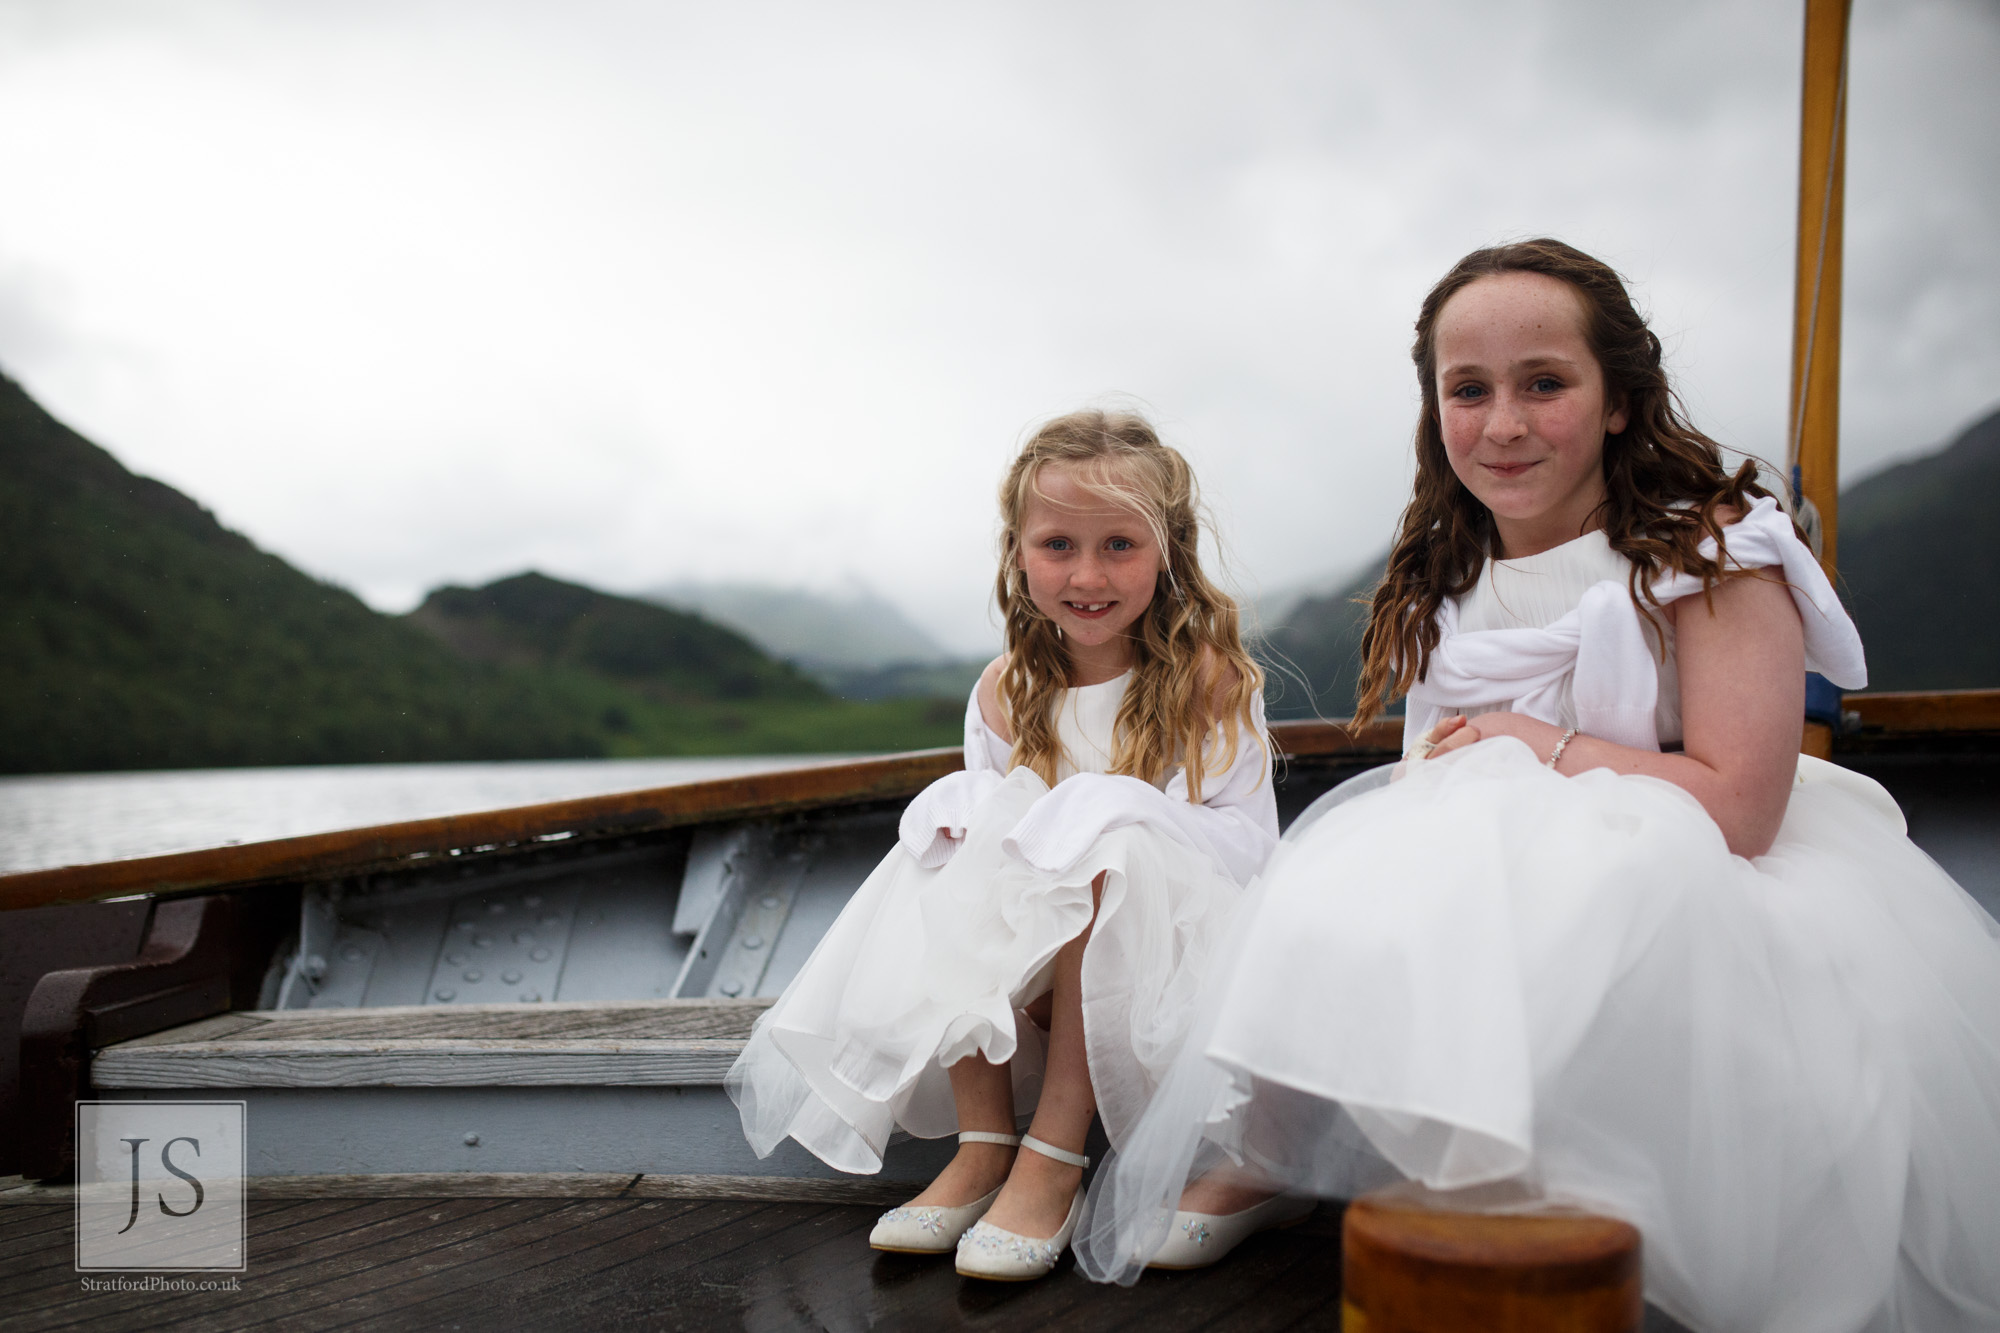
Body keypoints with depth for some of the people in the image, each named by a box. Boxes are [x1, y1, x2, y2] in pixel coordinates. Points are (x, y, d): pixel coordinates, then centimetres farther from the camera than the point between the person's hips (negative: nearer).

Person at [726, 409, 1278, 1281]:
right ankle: (983, 1148, -20)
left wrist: (1134, 817, -23)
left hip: (1163, 945, -4)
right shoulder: (1005, 695, 6)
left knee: (1111, 857, -34)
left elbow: (1250, 840, -9)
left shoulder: (1209, 681, -5)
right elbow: (988, 804, 13)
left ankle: (1053, 1162, -30)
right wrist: (971, 819, -11)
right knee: (956, 858, -22)